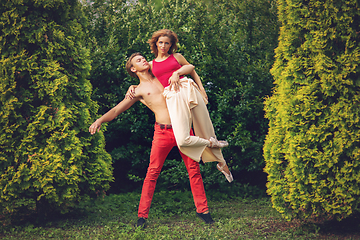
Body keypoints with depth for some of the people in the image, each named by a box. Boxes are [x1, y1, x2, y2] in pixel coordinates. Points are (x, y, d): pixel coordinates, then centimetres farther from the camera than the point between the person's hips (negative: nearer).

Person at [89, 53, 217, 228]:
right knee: (152, 173, -4)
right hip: (162, 132, -3)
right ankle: (142, 216, 2)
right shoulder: (138, 90, 11)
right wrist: (100, 120, -8)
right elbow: (116, 110, 8)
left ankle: (202, 209, 12)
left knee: (194, 169, 3)